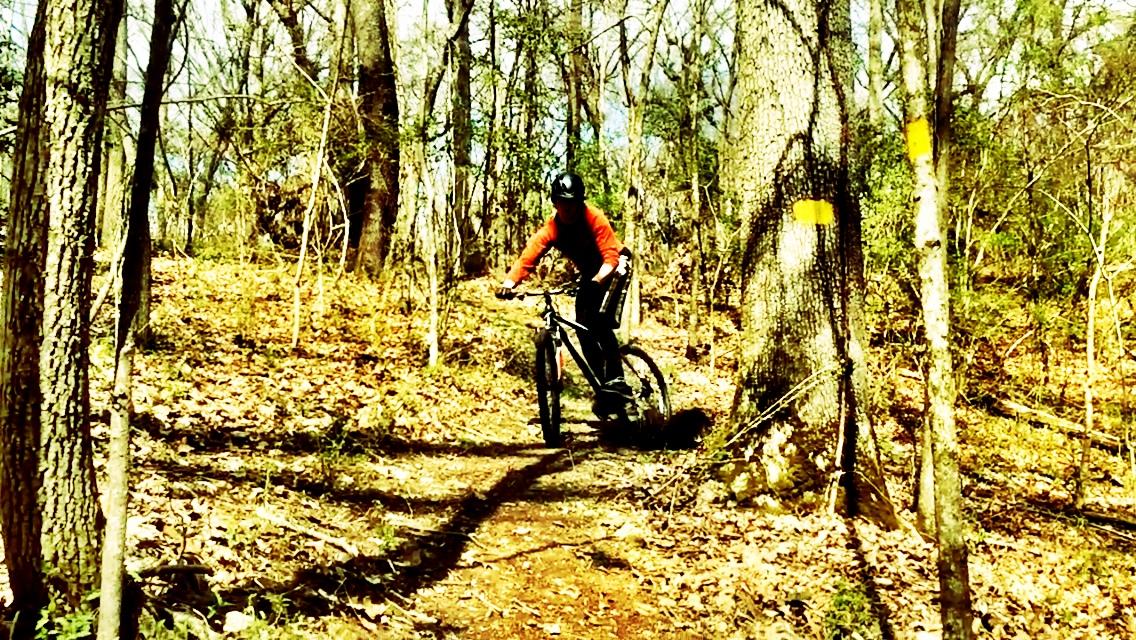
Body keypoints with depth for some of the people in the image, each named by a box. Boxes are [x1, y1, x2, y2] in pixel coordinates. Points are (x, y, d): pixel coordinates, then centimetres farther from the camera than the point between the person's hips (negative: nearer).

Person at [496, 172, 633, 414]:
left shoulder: (594, 218, -30)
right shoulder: (551, 228, -20)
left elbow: (611, 257, -38)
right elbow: (528, 255, -33)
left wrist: (597, 281, -57)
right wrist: (509, 282, -51)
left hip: (616, 264, -6)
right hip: (589, 272, 6)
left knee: (600, 322, -26)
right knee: (584, 329, -3)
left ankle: (616, 382, -24)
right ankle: (604, 387, 9)